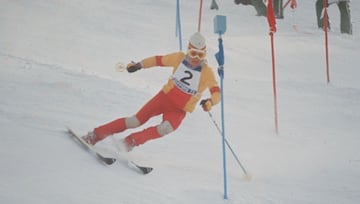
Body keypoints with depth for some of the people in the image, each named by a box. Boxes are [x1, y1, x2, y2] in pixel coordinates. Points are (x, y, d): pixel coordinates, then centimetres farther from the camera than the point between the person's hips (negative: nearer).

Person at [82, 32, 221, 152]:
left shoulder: (207, 73, -13)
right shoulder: (179, 58, -6)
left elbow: (216, 93, -22)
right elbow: (159, 60, 8)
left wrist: (210, 102, -42)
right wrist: (139, 65, 11)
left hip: (179, 110, -1)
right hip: (165, 96, 2)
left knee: (166, 128, -32)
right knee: (136, 121, -9)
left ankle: (130, 141, -22)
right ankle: (95, 135, -1)